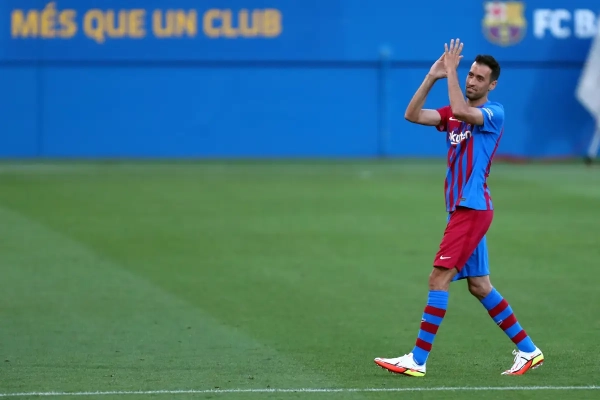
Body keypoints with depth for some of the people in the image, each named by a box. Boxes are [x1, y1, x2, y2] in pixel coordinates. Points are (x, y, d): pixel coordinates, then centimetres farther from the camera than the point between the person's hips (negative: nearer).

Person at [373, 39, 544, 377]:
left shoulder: (494, 113, -8)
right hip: (462, 209, 9)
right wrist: (432, 77, -3)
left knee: (439, 277, -14)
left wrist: (450, 71, -18)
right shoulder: (454, 113, 15)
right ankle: (528, 350, 20)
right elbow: (412, 115, 3)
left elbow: (461, 111, -28)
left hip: (472, 208, -9)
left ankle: (418, 360, -14)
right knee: (480, 286, 11)